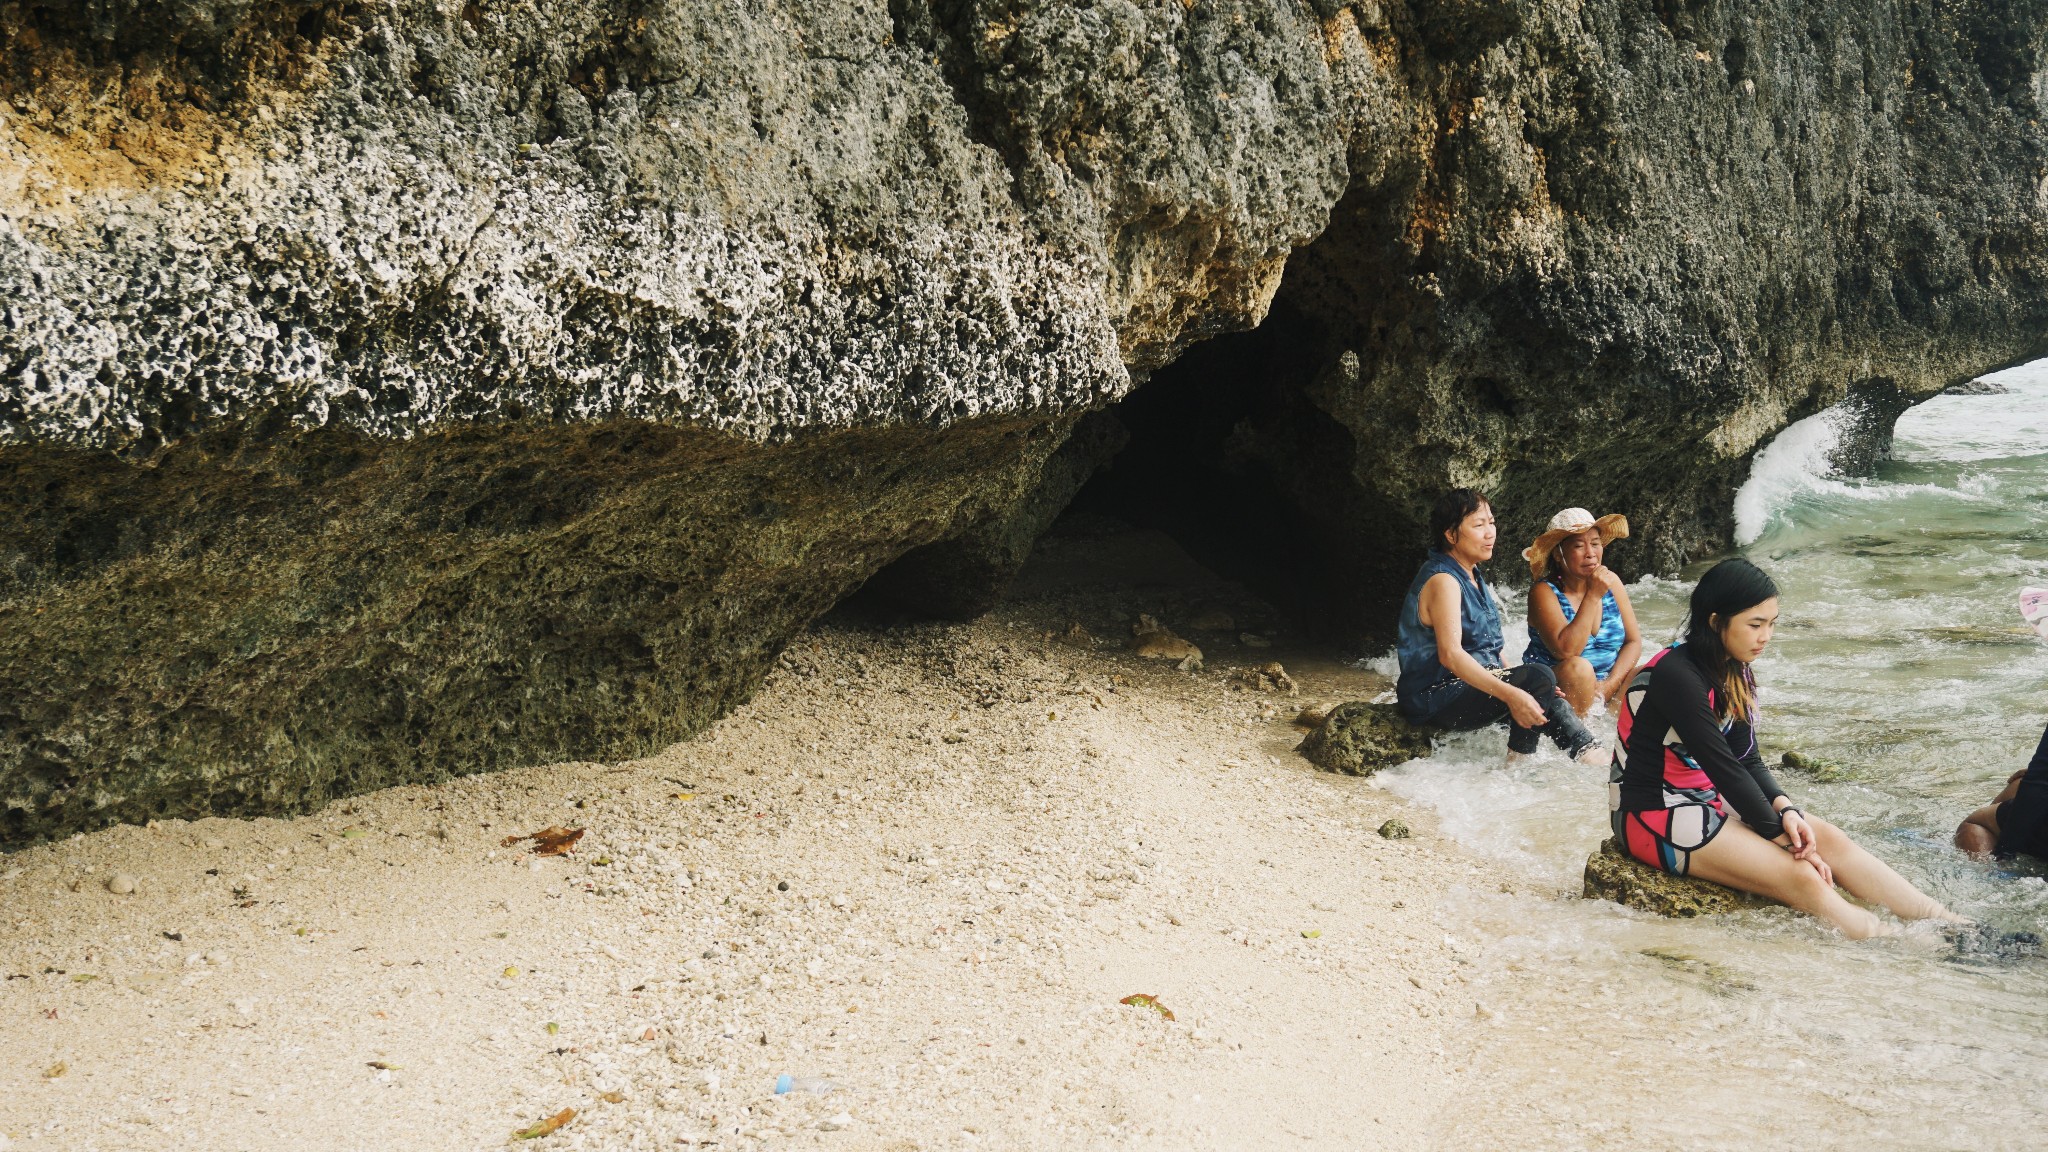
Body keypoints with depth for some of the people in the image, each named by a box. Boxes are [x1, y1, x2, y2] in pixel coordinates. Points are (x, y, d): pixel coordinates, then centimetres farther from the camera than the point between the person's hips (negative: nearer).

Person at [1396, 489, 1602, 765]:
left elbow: (1487, 646, 20)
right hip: (1435, 699, -11)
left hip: (1469, 685, 11)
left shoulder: (1472, 577, 15)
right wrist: (1510, 694, -37)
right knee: (1539, 678, -22)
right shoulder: (1443, 581, -18)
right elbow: (1450, 655, -30)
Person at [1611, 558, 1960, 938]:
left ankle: (1943, 922, -4)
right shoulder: (1676, 677, -23)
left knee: (1829, 839, -6)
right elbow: (1724, 768, -22)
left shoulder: (1732, 672, 5)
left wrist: (1784, 809, -15)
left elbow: (1747, 760, 3)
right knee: (1798, 874, -20)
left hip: (1708, 799, 9)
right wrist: (1781, 837, -16)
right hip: (1655, 818, -9)